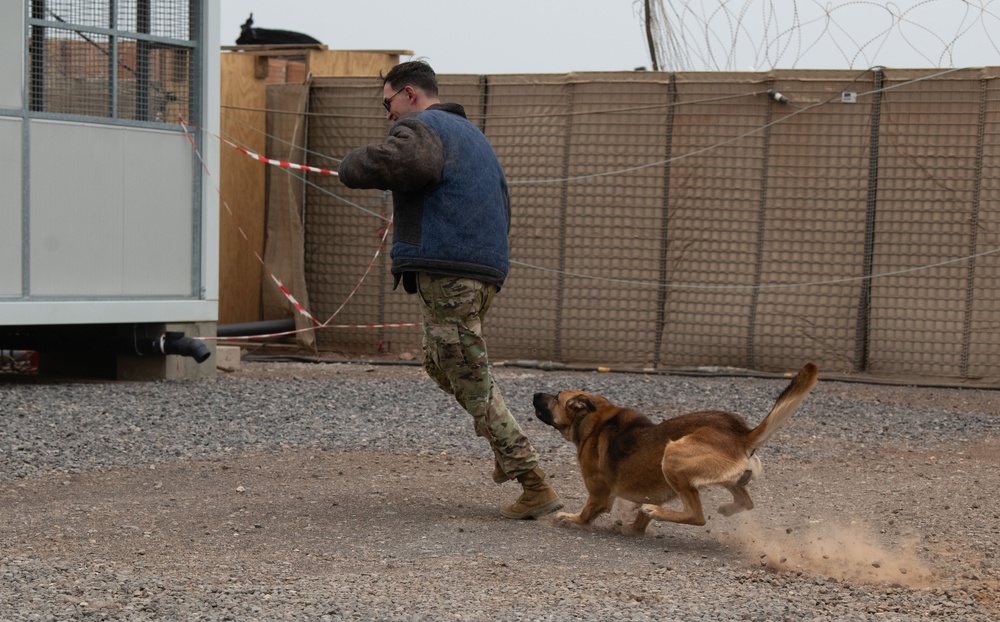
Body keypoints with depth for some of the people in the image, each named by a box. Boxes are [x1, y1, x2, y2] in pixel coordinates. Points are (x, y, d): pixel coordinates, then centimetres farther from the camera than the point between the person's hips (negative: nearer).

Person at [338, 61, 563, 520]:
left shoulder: (419, 127, -5)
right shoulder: (472, 133, 26)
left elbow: (400, 161, -29)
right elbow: (503, 207, 33)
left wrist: (353, 164, -10)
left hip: (446, 274, -10)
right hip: (487, 270, 10)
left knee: (473, 384, -5)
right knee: (441, 363, 25)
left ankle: (536, 486, -6)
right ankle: (510, 448, 15)